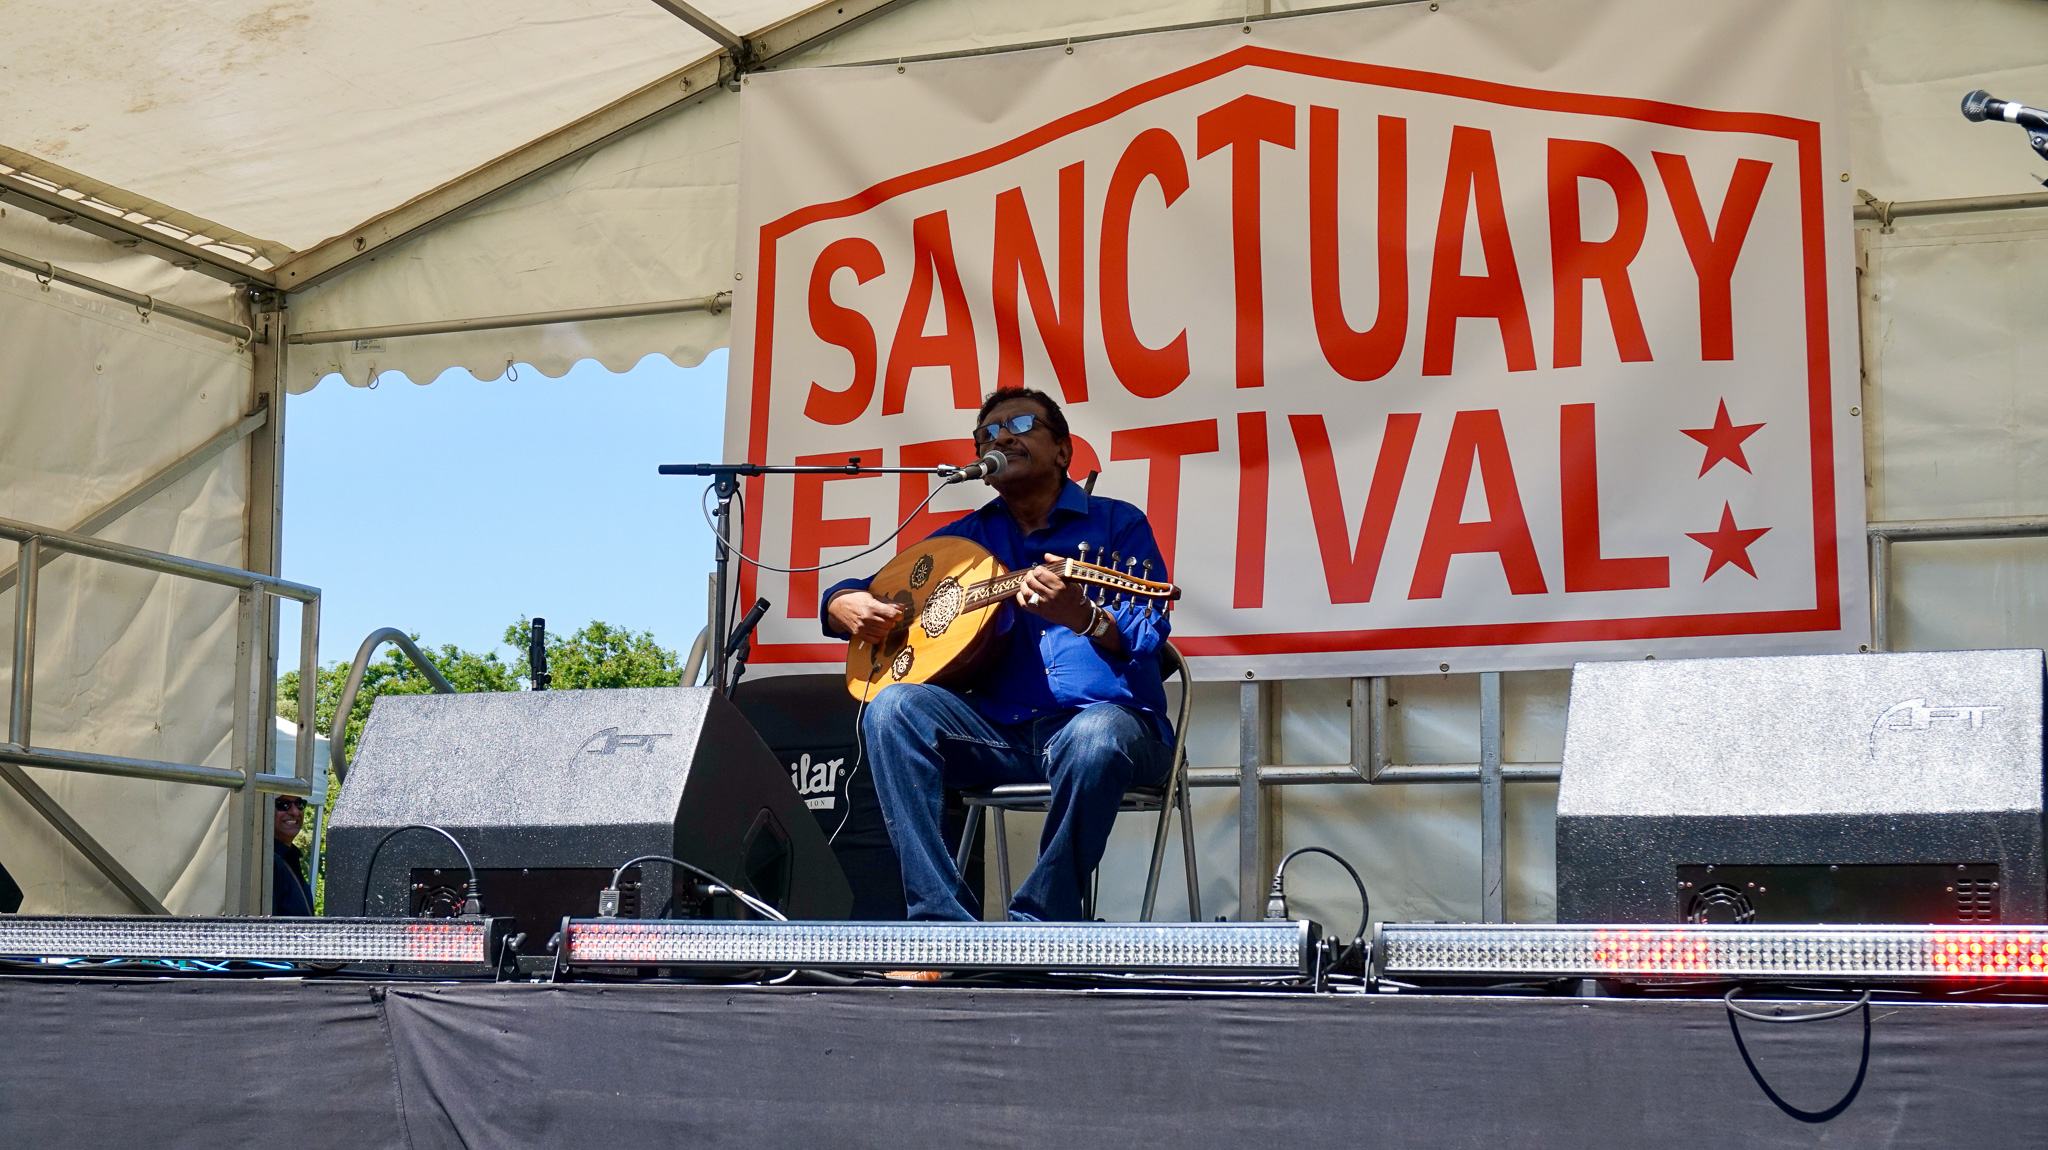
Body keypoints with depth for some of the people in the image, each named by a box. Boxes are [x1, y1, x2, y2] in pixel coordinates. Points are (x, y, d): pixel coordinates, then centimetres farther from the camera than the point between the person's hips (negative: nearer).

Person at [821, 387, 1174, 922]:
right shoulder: (965, 536, 19)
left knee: (1097, 738, -38)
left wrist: (1083, 618, -29)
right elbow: (845, 597, 24)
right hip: (1000, 732, 4)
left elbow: (1148, 637, -7)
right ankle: (944, 924, -27)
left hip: (1107, 714, -3)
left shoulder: (1115, 523, 8)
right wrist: (846, 607, -2)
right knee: (892, 706, -23)